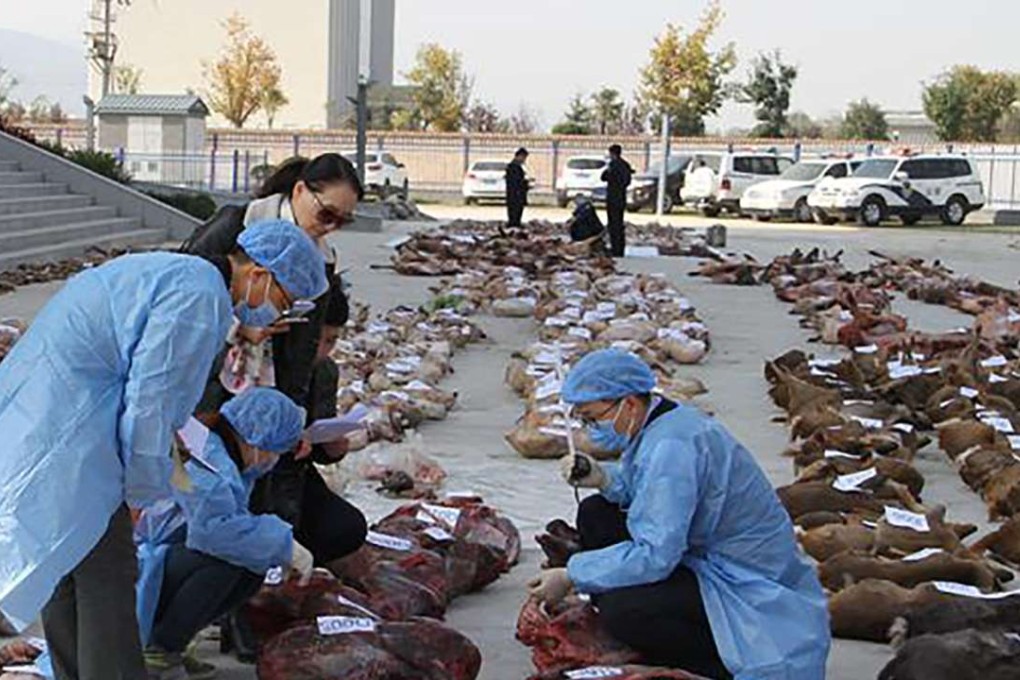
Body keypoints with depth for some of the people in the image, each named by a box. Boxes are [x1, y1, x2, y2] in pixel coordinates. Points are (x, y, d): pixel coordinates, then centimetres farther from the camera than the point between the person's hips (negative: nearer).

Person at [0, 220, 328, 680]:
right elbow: (150, 396, -18)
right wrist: (144, 489, -7)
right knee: (107, 578, -4)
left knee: (59, 567, 19)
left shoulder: (172, 271, 17)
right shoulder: (202, 296, -15)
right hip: (67, 447, -11)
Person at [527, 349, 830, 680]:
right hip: (704, 556, 11)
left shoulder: (671, 447, -27)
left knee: (619, 611, -29)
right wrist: (602, 477, -5)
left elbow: (655, 556, -30)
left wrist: (571, 577, -22)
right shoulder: (656, 424, 3)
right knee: (595, 514, 8)